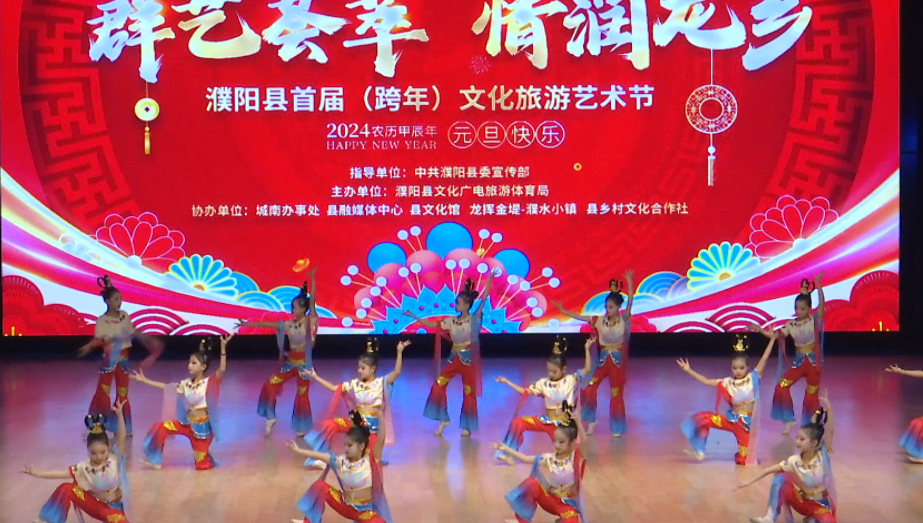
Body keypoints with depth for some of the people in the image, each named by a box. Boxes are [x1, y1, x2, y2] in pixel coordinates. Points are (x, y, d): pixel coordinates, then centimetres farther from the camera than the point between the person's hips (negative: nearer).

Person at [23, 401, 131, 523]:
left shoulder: (114, 460, -17)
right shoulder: (85, 467, -10)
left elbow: (121, 438, -30)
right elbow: (63, 473, -11)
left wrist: (119, 415, -44)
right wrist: (36, 473, -20)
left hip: (111, 507, -3)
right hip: (95, 504, 3)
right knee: (66, 489, -13)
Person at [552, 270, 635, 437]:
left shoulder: (624, 320, -9)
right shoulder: (600, 321, 0)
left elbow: (630, 301, -21)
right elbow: (580, 317, 1)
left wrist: (629, 282, -32)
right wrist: (563, 311, -5)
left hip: (618, 360, -3)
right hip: (603, 358, 3)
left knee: (616, 393, 4)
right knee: (589, 388, -4)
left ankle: (617, 428, 17)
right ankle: (591, 421, 14)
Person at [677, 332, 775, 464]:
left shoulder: (752, 378, -6)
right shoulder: (728, 383, -2)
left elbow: (764, 359, -12)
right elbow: (706, 381, -3)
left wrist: (772, 338, -17)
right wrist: (688, 370, -9)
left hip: (748, 423, -1)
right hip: (731, 420, 2)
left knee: (745, 460, -2)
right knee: (703, 419, -17)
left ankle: (742, 454, 37)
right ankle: (699, 449, 1)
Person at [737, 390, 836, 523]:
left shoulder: (823, 456, -18)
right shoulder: (794, 461, -12)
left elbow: (829, 431, -31)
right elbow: (770, 470, -9)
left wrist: (828, 407, -42)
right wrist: (750, 482, -14)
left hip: (821, 505, -3)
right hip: (802, 500, 3)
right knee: (780, 478, -19)